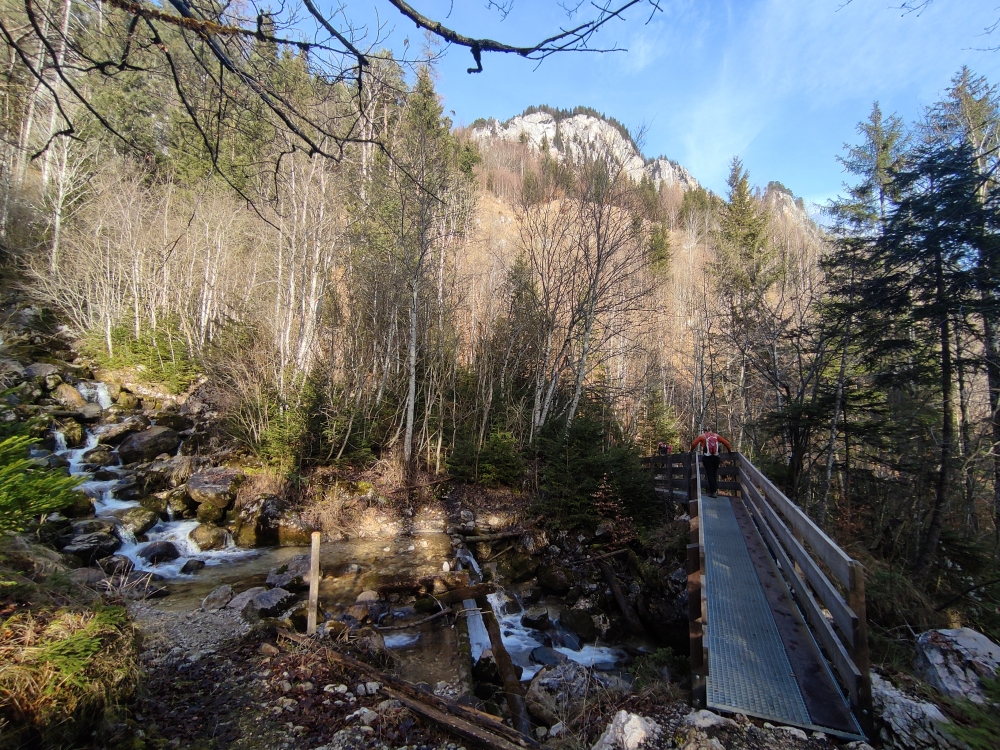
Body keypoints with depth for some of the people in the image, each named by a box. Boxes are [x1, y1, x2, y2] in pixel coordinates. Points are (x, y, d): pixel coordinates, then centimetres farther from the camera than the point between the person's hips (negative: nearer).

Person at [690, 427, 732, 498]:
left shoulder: (702, 436, 4)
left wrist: (691, 450, 16)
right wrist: (729, 451, 24)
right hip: (716, 457, 3)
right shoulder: (716, 435, 12)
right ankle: (715, 490, 18)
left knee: (710, 474, 2)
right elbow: (726, 443, 10)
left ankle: (713, 492, -3)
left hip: (707, 458, -3)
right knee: (714, 474, 16)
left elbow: (694, 444, -1)